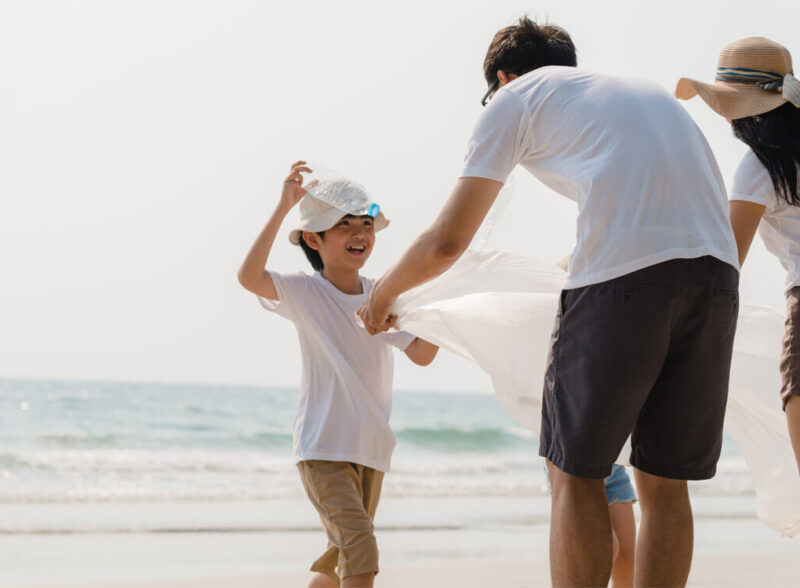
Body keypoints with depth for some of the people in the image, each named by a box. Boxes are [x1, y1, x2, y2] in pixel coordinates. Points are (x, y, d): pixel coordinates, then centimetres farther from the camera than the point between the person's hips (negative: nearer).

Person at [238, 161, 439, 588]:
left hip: (371, 448, 6)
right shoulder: (304, 291, -8)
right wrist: (283, 207, -32)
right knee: (360, 547, -22)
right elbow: (249, 276, -26)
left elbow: (422, 354, 2)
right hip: (322, 447, -6)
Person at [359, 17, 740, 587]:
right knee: (664, 481, 12)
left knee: (576, 473, 5)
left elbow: (446, 243, 14)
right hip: (718, 276, 6)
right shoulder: (648, 90, 35)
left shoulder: (515, 96, 17)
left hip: (622, 275, -5)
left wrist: (382, 294, 34)